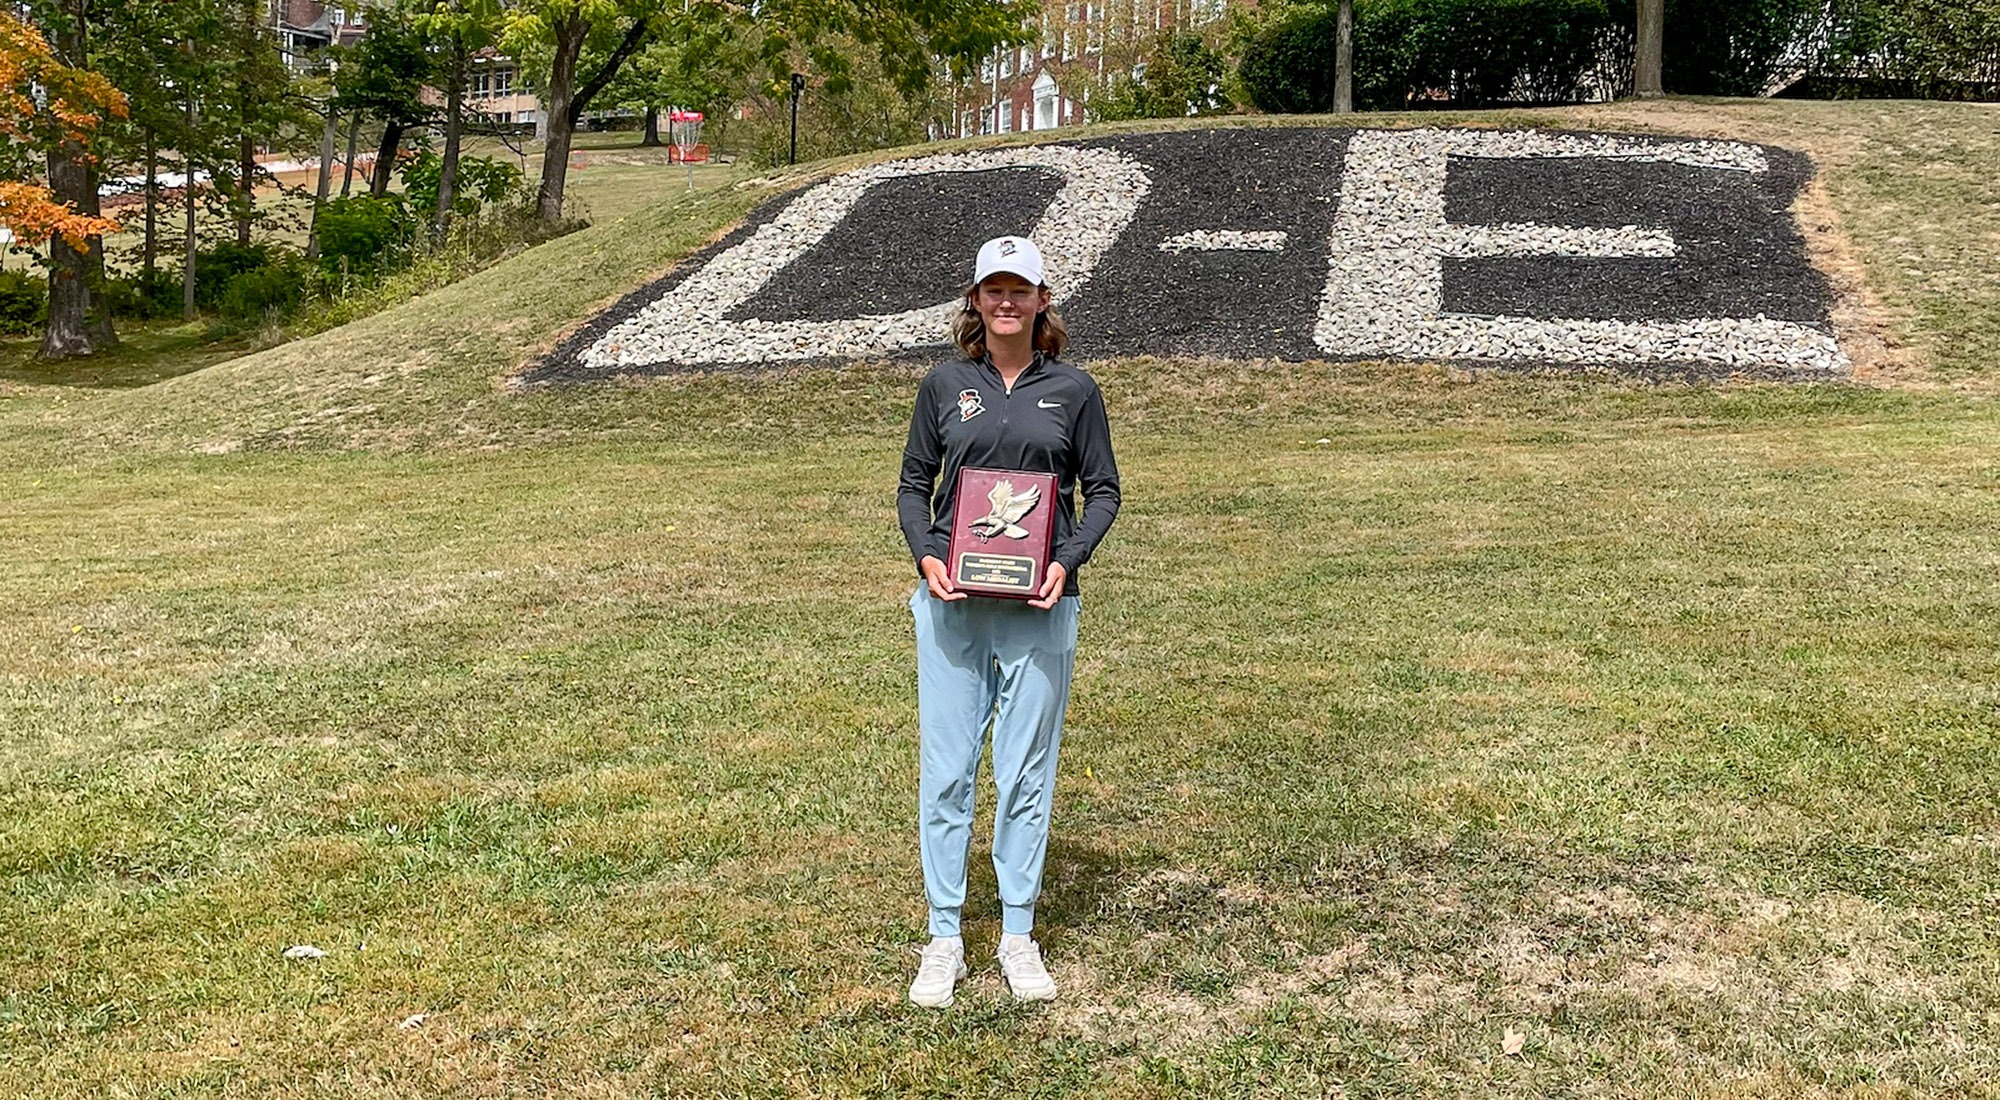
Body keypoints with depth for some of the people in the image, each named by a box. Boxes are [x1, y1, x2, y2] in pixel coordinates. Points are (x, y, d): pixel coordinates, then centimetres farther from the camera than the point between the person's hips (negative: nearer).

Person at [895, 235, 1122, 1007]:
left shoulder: (1073, 391, 5)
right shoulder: (945, 386, 7)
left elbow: (1103, 490, 8)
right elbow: (913, 484, 11)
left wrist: (1068, 561, -9)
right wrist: (926, 554, -7)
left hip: (1039, 607, 0)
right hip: (952, 603, 1)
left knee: (1027, 772, 5)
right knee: (946, 769, 1)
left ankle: (1018, 935, 18)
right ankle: (944, 939, 12)